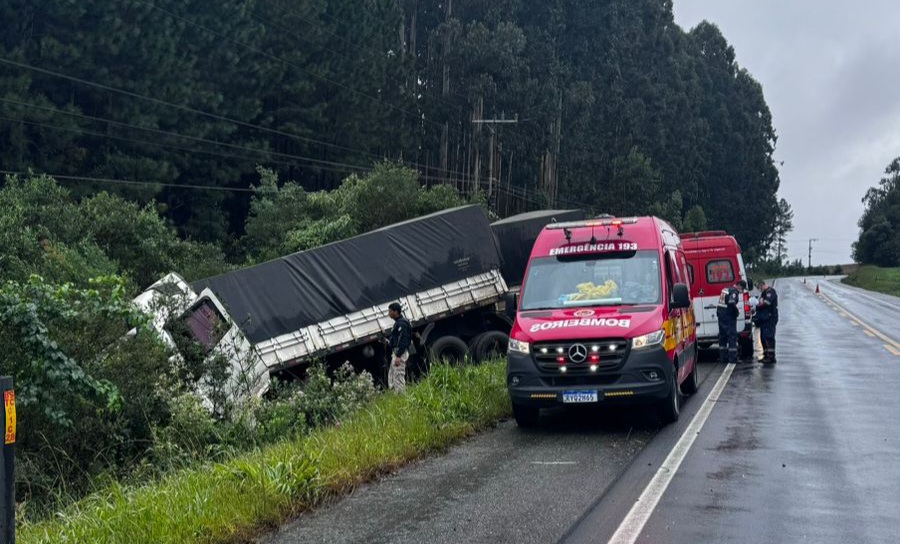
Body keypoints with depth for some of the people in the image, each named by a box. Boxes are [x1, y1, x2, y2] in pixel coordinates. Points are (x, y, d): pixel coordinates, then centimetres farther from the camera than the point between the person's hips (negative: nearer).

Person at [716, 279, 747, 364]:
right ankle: (732, 358, -5)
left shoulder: (726, 289, 15)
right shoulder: (734, 291, -13)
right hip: (729, 316, -9)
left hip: (721, 315, 9)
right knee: (732, 336, -4)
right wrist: (737, 312, -13)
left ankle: (723, 358, 19)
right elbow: (731, 303, -29)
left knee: (722, 336, 14)